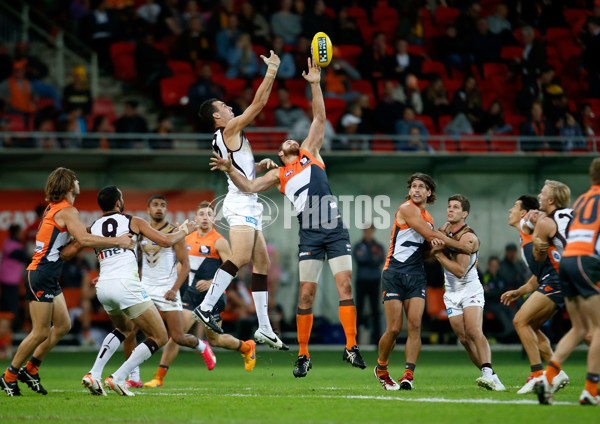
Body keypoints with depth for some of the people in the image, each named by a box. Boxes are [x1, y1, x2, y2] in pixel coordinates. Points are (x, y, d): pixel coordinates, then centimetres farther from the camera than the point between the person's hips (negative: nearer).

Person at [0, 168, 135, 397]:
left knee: (63, 325, 11)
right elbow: (84, 239, -25)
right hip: (41, 277, -10)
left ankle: (30, 370, 17)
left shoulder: (53, 209, 15)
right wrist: (117, 241, -19)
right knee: (41, 332, -6)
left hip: (49, 278, 10)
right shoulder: (67, 210, -13)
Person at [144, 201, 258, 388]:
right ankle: (159, 377, -10)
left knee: (214, 339, 8)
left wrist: (211, 283, -25)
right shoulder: (188, 240, 9)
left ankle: (247, 347, 37)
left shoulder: (219, 242, -9)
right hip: (191, 294, 4)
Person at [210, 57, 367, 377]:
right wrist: (230, 170, -7)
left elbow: (319, 119, 12)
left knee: (345, 284, -9)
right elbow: (249, 187, 8)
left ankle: (351, 347, -9)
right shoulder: (278, 175, 17)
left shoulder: (310, 152, 18)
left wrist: (315, 84, 6)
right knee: (306, 293, -3)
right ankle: (303, 355, 5)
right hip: (309, 234, 0)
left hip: (335, 229, 0)